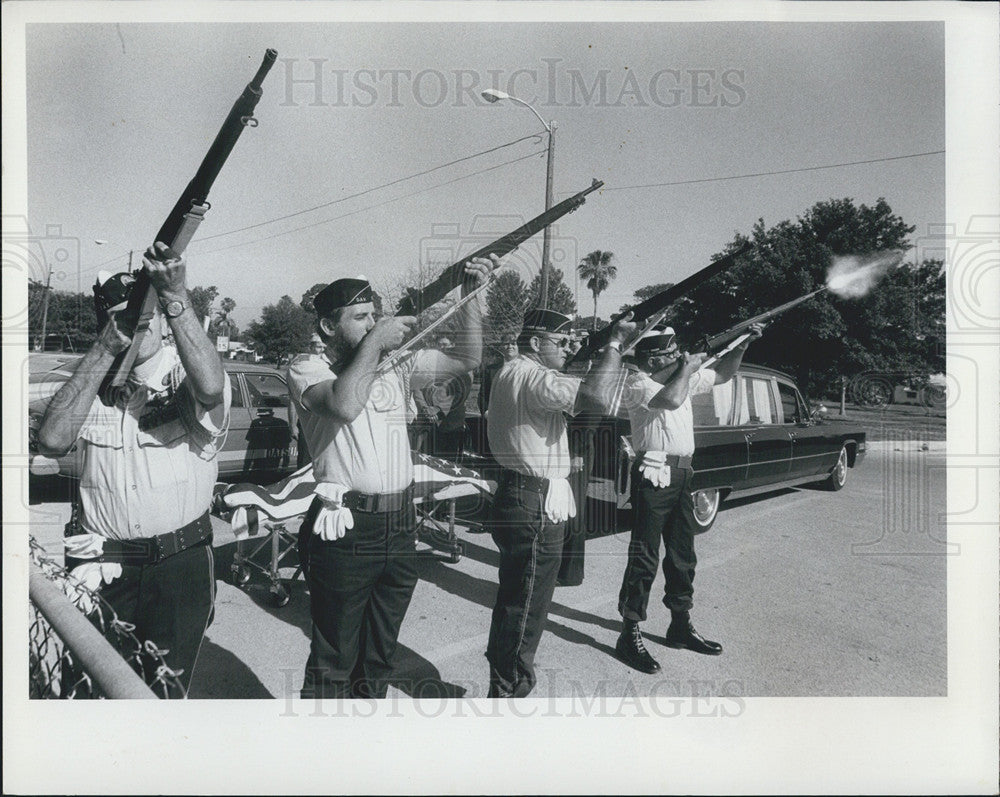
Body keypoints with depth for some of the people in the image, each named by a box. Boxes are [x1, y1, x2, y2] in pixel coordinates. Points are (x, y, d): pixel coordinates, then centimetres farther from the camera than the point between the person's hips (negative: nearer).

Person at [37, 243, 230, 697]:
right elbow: (52, 441, -13)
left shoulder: (185, 377, -4)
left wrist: (176, 297, -33)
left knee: (167, 688, 13)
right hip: (100, 564, 2)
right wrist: (105, 350, -16)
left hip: (180, 564, -2)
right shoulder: (92, 384, 6)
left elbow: (210, 388, -30)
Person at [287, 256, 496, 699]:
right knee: (333, 664, 8)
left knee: (379, 659, 21)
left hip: (400, 527, 6)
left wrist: (470, 296, 2)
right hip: (345, 531, -5)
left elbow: (466, 360, 11)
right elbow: (344, 404, -26)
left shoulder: (396, 360, 10)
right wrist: (375, 341, -15)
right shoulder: (306, 367, -5)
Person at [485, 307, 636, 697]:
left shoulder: (512, 373, 17)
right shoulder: (530, 377, -19)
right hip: (535, 506, -11)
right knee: (526, 608, 1)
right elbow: (597, 396, -32)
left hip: (518, 500, 11)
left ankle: (503, 685, 37)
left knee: (514, 602, 22)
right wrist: (615, 342, -19)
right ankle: (508, 691, 14)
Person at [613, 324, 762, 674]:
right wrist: (687, 368, -13)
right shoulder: (637, 383, -11)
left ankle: (680, 626, 30)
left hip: (681, 474, 8)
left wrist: (744, 343, 11)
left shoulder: (681, 377, 13)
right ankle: (630, 635, 5)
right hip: (653, 474, -8)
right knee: (644, 558, -5)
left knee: (683, 556, 16)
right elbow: (671, 400, -29)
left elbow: (721, 373, 23)